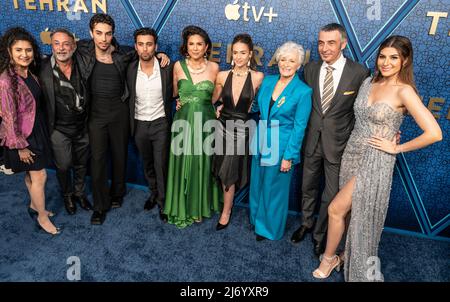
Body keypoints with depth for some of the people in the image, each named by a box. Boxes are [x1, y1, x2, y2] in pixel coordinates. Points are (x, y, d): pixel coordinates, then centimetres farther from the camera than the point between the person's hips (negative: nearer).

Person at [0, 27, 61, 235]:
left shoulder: (29, 73, 0)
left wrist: (42, 130, 13)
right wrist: (20, 146, -16)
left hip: (37, 129, 7)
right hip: (22, 135, -7)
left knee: (32, 173, 21)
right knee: (39, 176, 2)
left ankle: (34, 206, 39)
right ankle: (42, 218, 19)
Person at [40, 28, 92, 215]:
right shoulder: (43, 69, -12)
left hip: (82, 127, 3)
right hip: (59, 128, -2)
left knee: (81, 164, 17)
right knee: (63, 165, 5)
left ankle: (79, 193, 42)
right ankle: (67, 195, 34)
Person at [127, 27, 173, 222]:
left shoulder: (167, 68, -12)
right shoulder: (130, 69, -5)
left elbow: (172, 94, 3)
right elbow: (129, 96, 6)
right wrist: (131, 122, 6)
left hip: (160, 124, -3)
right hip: (139, 124, 3)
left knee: (161, 165, 2)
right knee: (147, 164, 18)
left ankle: (163, 202, 21)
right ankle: (153, 193, 40)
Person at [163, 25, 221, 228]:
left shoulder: (214, 68, 0)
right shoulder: (178, 66, 1)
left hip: (206, 123, 0)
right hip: (183, 122, 0)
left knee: (203, 165, 9)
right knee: (183, 165, 5)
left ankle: (200, 206, 27)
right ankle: (182, 208, 22)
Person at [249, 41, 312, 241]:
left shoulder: (303, 91, -13)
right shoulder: (267, 81, 2)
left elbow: (299, 127, -13)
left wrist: (289, 156, -14)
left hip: (281, 147, -5)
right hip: (260, 143, 5)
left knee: (274, 189, 11)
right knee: (257, 184, 18)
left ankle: (270, 228, 34)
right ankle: (257, 220, 42)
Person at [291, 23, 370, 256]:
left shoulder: (359, 72, -11)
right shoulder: (310, 69, -1)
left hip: (339, 143, -3)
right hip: (312, 140, 3)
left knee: (331, 194, 11)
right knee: (308, 187, 20)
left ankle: (320, 233, 34)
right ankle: (306, 223, 45)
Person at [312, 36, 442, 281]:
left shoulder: (404, 91, -15)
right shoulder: (369, 82, 4)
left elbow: (434, 133, -21)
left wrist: (396, 147, -13)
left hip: (375, 162, -6)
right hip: (351, 155, 6)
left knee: (335, 209, -4)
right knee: (353, 215, 17)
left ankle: (329, 257, 21)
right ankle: (351, 258, 38)